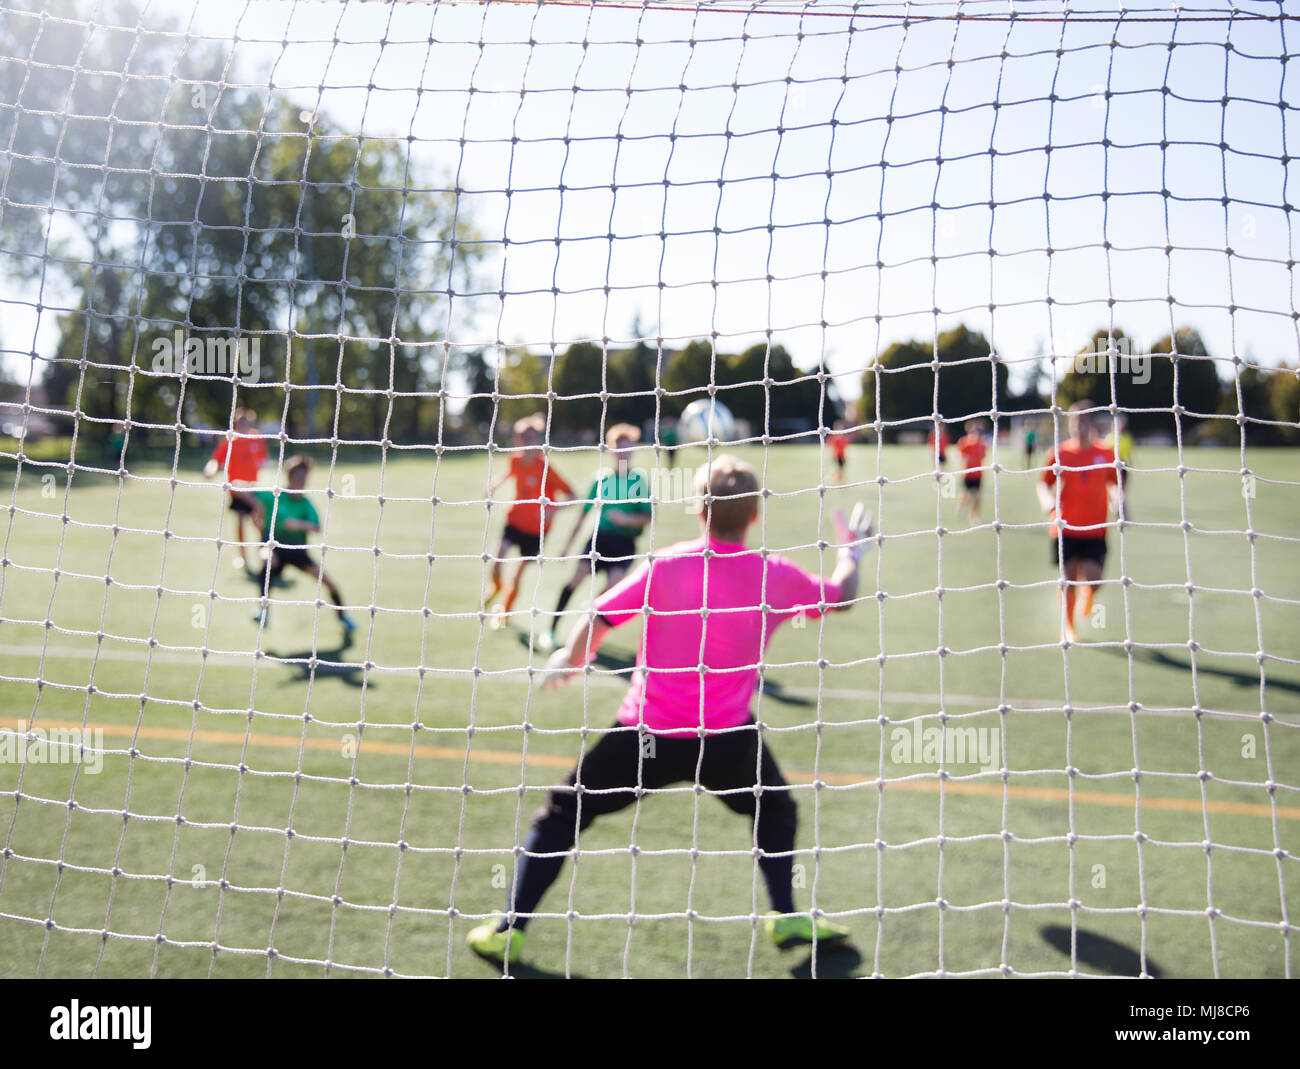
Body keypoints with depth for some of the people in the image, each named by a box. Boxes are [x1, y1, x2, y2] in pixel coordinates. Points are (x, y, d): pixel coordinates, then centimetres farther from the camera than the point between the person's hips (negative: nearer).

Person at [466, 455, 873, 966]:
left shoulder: (664, 566, -7)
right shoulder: (776, 575, -2)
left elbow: (596, 619, -6)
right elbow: (841, 596, 15)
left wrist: (568, 659, 15)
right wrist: (852, 550, 36)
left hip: (646, 733, -1)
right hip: (727, 739, 1)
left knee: (564, 812, 15)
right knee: (775, 807, 31)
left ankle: (509, 928, 13)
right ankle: (786, 916, 26)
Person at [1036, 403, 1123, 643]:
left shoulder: (1105, 454, 3)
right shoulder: (1059, 453, 0)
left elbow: (1114, 482, 16)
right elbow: (1043, 483, 6)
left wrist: (1117, 497, -5)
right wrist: (1047, 500, -15)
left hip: (1095, 529, 1)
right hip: (1065, 528, -1)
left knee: (1093, 579, -8)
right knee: (1068, 579, 3)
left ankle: (1088, 601, 29)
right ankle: (1067, 627, 23)